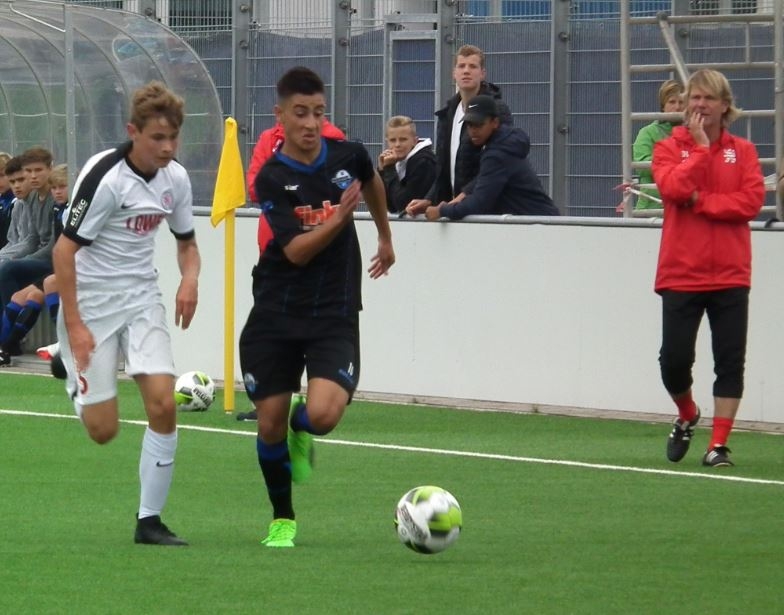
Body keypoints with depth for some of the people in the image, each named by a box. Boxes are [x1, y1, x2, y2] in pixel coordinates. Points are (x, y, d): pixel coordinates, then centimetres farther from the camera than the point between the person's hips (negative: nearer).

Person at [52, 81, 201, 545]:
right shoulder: (105, 176, -19)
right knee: (103, 430, -4)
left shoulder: (176, 178, 0)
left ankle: (150, 520, -3)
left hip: (142, 298, 5)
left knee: (163, 403, -13)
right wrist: (74, 324, -20)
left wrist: (190, 280, -8)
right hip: (91, 302, -5)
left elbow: (187, 243, 15)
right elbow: (64, 250, -17)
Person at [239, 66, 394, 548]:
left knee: (323, 415, -22)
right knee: (270, 423, 2)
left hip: (334, 314, 1)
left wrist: (386, 238, 36)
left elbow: (373, 182, 24)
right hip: (276, 314, -1)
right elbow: (296, 251, -20)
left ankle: (301, 431, 17)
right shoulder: (272, 179, -11)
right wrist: (339, 218, -33)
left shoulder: (348, 156, -2)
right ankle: (282, 521, 26)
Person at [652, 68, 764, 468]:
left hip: (729, 275, 1)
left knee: (730, 361, -3)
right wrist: (701, 146, -12)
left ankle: (719, 444, 3)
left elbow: (752, 201, -8)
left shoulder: (742, 151, 7)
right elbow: (673, 188, -16)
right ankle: (687, 416, 27)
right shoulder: (669, 148, 4)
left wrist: (698, 200, -12)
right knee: (674, 359, -2)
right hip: (680, 274, -1)